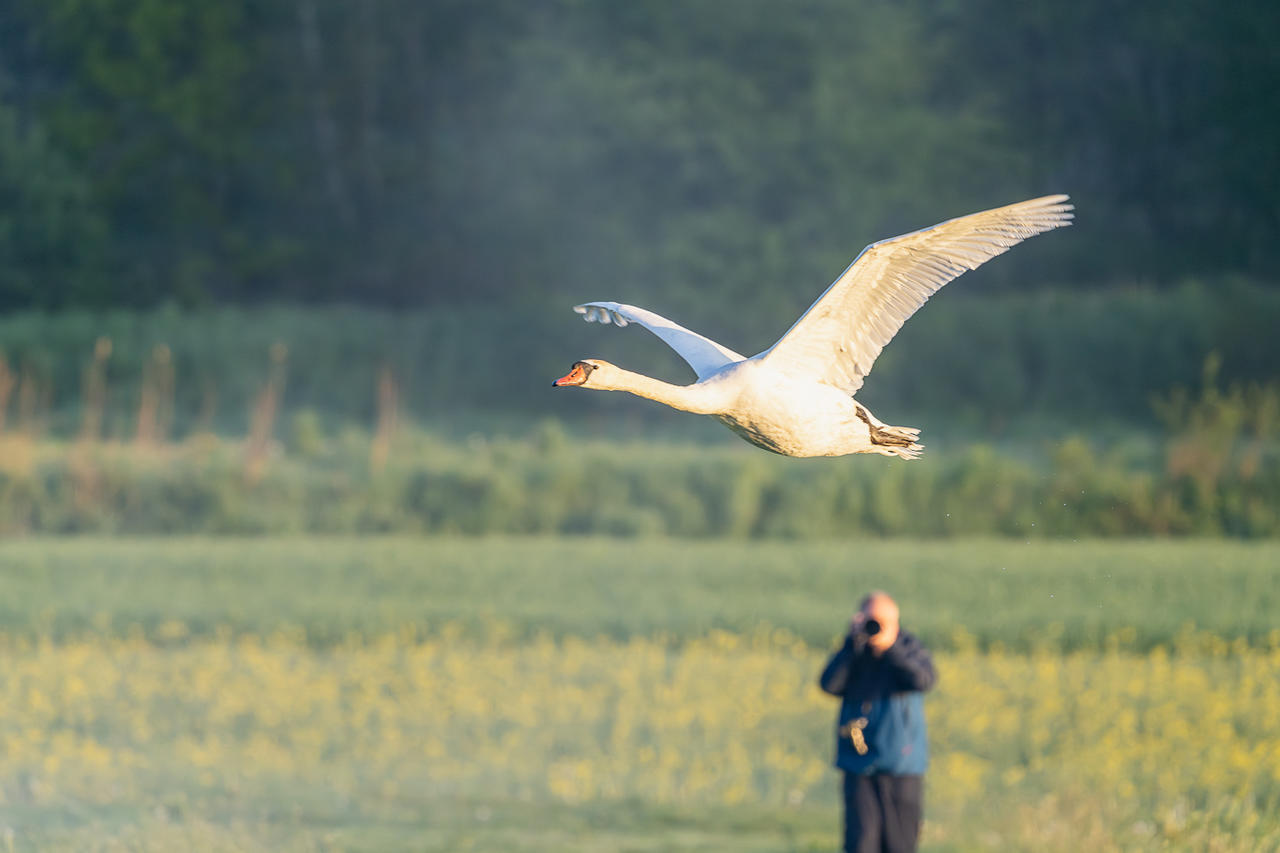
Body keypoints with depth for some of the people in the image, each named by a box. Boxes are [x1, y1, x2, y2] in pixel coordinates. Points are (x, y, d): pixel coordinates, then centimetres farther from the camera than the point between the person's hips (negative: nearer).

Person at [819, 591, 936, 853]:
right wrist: (852, 644, -15)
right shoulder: (853, 655, 5)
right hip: (861, 766, 0)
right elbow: (830, 684, -11)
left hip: (902, 765, 0)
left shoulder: (911, 650, 2)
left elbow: (923, 679, -18)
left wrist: (888, 647, -21)